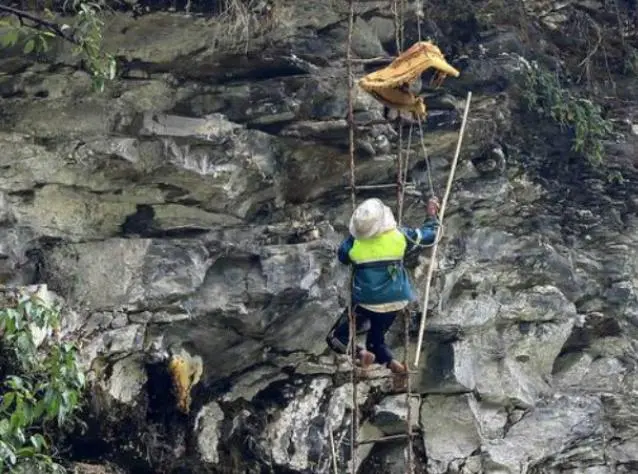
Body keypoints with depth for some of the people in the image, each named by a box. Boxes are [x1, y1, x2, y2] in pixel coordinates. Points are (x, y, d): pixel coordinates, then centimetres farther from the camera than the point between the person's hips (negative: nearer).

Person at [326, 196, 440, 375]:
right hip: (395, 301, 3)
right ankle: (389, 360, -10)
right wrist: (432, 215, 20)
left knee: (336, 338, 11)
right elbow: (428, 235, 2)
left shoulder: (353, 243, -17)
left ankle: (361, 353, -19)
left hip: (365, 303, -3)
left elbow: (342, 257, 7)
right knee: (376, 338, 22)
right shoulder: (399, 235, -14)